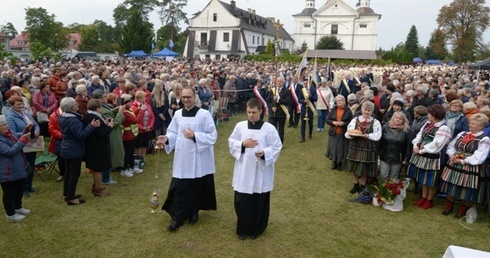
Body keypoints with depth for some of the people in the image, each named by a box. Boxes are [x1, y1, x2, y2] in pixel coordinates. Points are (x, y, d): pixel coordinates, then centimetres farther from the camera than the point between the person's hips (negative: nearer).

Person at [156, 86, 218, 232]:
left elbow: (212, 136, -11)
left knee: (196, 188, 10)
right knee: (179, 188, 2)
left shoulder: (204, 114, -9)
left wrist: (195, 136, -21)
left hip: (199, 159, -3)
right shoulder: (177, 114, 4)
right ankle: (177, 218, 12)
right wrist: (167, 139, -12)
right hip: (181, 158, 3)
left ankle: (193, 212, 33)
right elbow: (173, 133, 9)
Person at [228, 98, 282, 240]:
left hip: (261, 173, -1)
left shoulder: (269, 128, -7)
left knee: (259, 203, 9)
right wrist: (242, 144, -14)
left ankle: (256, 230, 30)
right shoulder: (240, 126, 0)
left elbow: (277, 147, -5)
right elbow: (231, 142, 6)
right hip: (243, 172, 2)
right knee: (242, 202, 8)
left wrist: (264, 153, -23)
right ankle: (243, 229, 28)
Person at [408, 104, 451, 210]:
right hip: (422, 155, 8)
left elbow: (436, 145, -22)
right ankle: (423, 198, 31)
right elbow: (419, 136, 11)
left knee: (430, 180, 6)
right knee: (423, 178, 17)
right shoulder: (427, 124, 9)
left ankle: (429, 200, 22)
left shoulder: (444, 128, -16)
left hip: (432, 157, -8)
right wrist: (416, 145, -7)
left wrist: (421, 150, -18)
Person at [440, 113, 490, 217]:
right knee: (452, 187, 11)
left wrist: (463, 161, -20)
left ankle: (463, 209, 25)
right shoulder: (462, 134, 9)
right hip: (454, 165, 5)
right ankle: (449, 206, 28)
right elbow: (451, 146, 14)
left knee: (467, 190, 5)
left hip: (471, 168, -5)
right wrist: (452, 156, -5)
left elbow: (478, 157, -18)